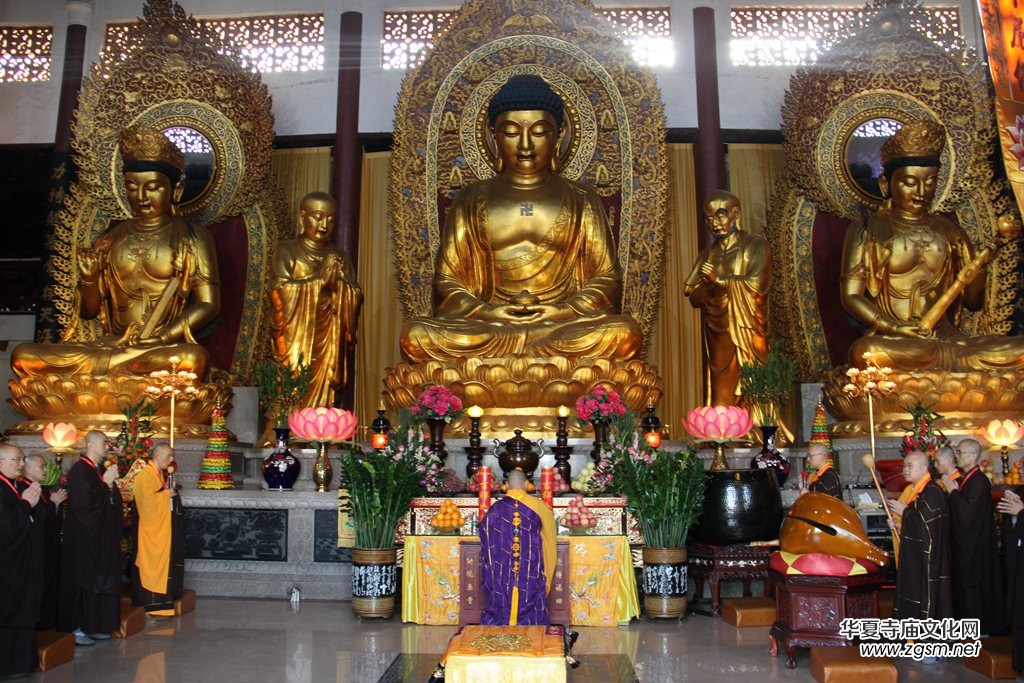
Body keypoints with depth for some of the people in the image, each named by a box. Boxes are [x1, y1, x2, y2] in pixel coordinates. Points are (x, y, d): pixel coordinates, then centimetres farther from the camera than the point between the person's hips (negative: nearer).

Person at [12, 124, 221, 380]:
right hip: (109, 346, 3)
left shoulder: (192, 238, 7)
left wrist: (160, 339, -15)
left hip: (163, 351, -2)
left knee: (194, 358, -39)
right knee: (23, 356, -18)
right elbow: (87, 311, 17)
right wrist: (88, 279, -6)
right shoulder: (110, 239, 15)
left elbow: (209, 305, -2)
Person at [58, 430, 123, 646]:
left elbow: (113, 500, 13)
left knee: (100, 579, 11)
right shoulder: (79, 470, -14)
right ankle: (76, 629, 6)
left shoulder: (102, 469, 11)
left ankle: (92, 625, 19)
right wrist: (105, 483, -17)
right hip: (84, 537, -8)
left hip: (102, 536, 8)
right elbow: (85, 501, -23)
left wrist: (111, 484, -6)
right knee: (83, 580, -3)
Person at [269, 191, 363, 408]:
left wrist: (338, 283, -11)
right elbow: (280, 292, -10)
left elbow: (356, 297, 6)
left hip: (328, 342, 3)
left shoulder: (338, 256, 14)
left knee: (323, 394, 1)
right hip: (296, 340, -3)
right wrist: (319, 279, -13)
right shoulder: (287, 250, 3)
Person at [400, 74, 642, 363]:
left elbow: (607, 278, 10)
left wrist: (563, 311, -10)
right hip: (487, 323, 1)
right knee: (415, 335, -29)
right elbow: (446, 282, 10)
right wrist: (487, 312, -10)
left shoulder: (583, 202, 13)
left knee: (626, 334, -33)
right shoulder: (470, 202, 14)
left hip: (565, 323, 0)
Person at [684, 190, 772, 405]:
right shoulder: (707, 255, 15)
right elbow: (694, 298, 9)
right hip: (718, 336, 4)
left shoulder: (756, 246, 2)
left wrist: (719, 279, -7)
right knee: (721, 402, 1)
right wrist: (707, 282, -11)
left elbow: (757, 285, -12)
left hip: (746, 335, -4)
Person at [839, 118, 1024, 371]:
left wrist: (976, 273, -4)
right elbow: (851, 295, -2)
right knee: (864, 352, -39)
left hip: (948, 338, 3)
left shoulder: (950, 233, 18)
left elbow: (974, 302, 19)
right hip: (892, 340, -3)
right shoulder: (867, 230, 7)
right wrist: (895, 328, -17)